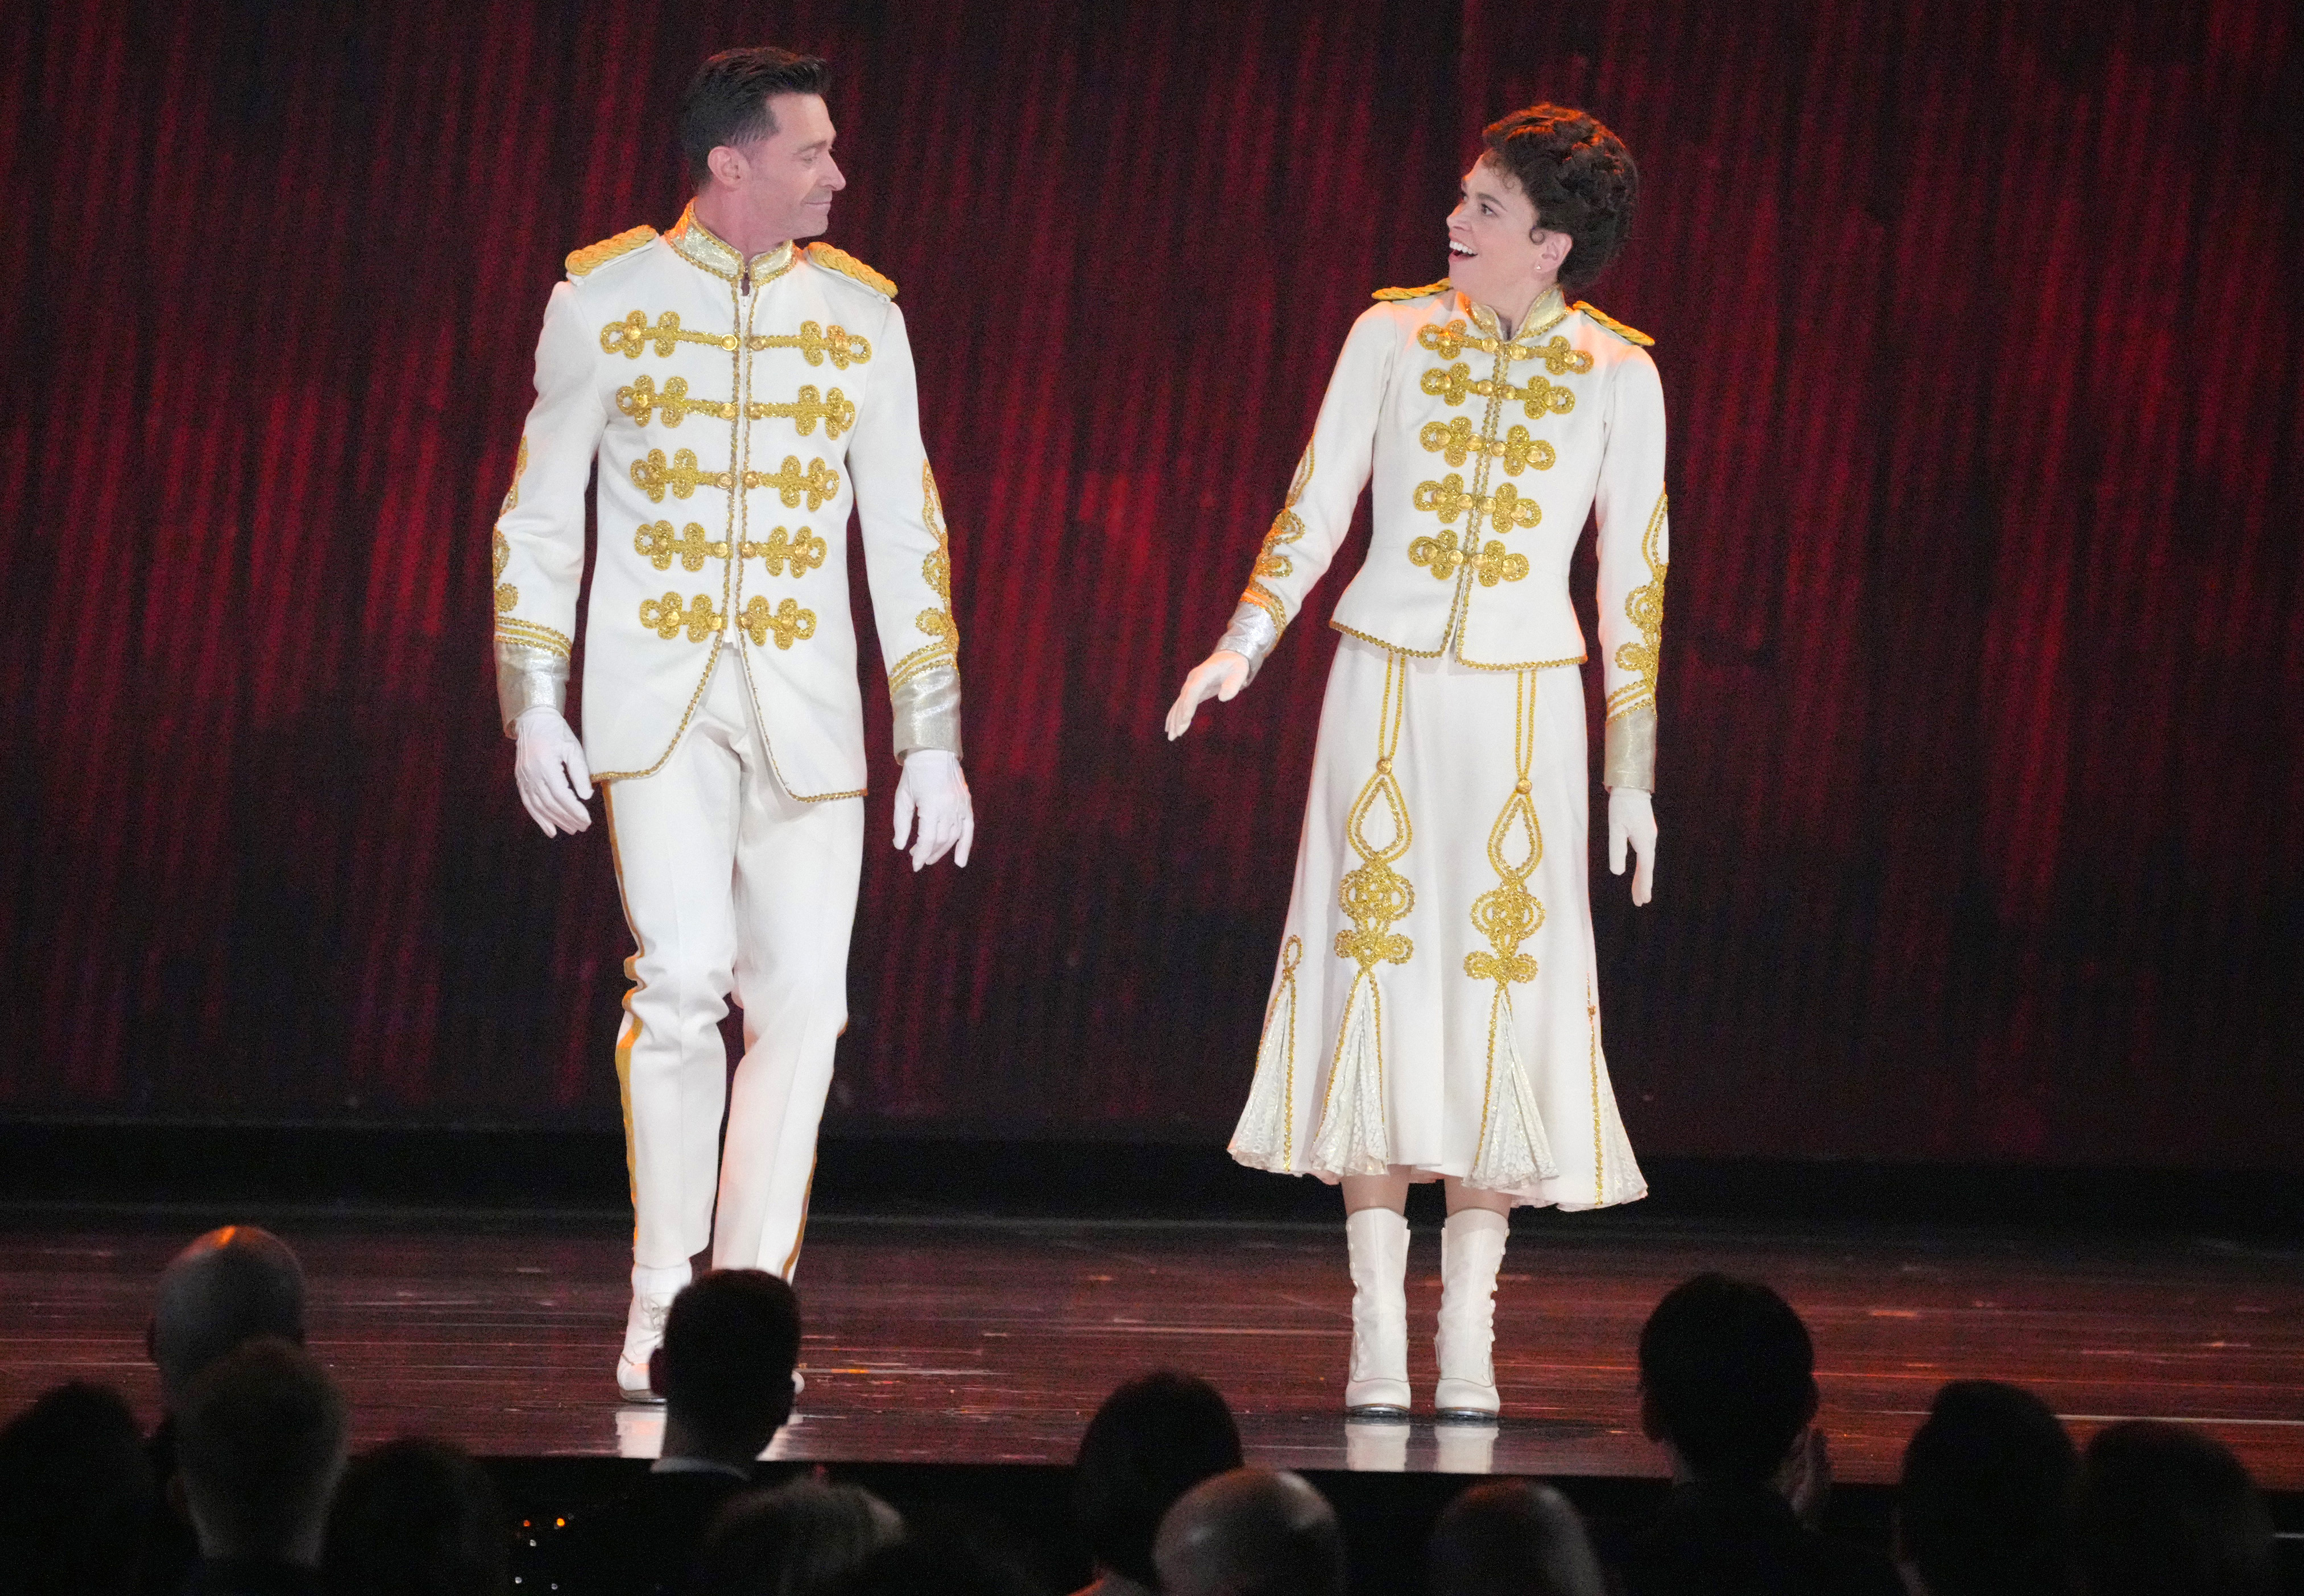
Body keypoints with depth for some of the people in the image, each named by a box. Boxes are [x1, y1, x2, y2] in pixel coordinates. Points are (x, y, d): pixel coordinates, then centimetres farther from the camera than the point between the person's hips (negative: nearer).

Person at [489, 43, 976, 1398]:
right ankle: (663, 1302, -5)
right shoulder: (605, 299, 4)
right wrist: (535, 709, 1)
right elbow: (540, 520, 9)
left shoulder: (857, 312, 9)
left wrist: (935, 737, 8)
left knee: (802, 996, -5)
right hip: (654, 698, -3)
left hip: (806, 704, 3)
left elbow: (908, 535, 12)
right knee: (682, 981, -16)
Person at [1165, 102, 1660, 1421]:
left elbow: (1636, 576, 5)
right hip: (1386, 686, 1)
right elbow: (1317, 506, 5)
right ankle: (1379, 1331, 1)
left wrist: (1633, 770, 4)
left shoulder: (1616, 373, 1)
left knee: (1505, 993, -4)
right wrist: (1244, 646, -7)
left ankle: (1468, 1339, 3)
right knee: (1376, 978, -3)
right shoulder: (1395, 335, 2)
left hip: (1524, 706, -1)